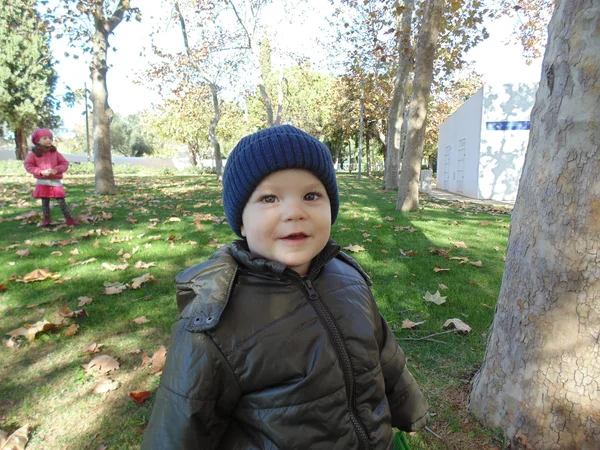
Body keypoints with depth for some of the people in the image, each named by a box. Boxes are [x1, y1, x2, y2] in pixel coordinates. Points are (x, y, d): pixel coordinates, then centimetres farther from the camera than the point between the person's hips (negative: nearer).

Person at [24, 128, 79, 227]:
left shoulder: (55, 152, 5)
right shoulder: (33, 153, 1)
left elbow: (65, 163, 4)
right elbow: (28, 165, -1)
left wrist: (57, 169, -15)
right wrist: (40, 171, -16)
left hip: (55, 180, 0)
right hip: (42, 181, 0)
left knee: (61, 200, -1)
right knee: (45, 201, 7)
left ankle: (69, 219, 0)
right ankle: (46, 219, 19)